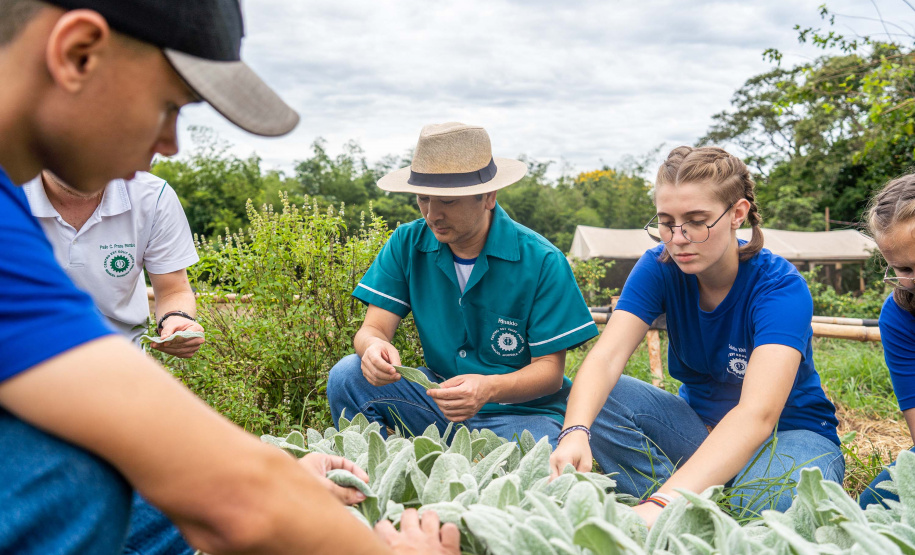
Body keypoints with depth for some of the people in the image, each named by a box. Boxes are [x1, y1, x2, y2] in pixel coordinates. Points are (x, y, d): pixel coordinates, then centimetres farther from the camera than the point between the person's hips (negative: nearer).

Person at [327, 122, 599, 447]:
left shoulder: (541, 262, -15)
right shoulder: (407, 244, -3)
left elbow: (550, 370, -13)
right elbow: (373, 327, -6)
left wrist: (488, 389, -33)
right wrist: (374, 346, -32)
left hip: (521, 411, -3)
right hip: (439, 402, 4)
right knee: (348, 376, -17)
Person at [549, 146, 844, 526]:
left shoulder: (782, 287, -25)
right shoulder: (659, 268, -12)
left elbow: (758, 413, -40)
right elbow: (606, 357, -26)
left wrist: (663, 502, -54)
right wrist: (575, 433, -49)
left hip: (789, 433, -4)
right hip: (700, 427, 4)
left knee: (774, 494, -39)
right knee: (595, 402, -22)